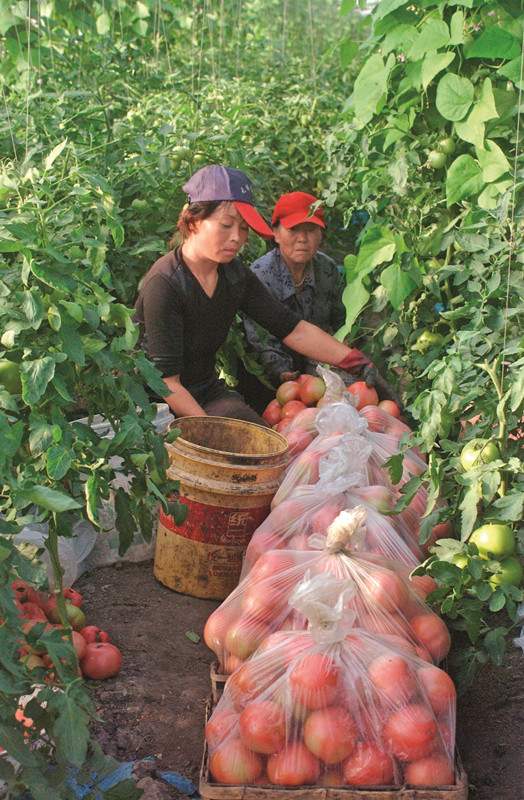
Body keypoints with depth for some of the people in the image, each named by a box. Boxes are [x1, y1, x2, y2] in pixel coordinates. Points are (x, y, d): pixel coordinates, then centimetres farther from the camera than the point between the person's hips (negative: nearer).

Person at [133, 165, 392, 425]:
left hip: (208, 392, 6)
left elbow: (293, 329, 2)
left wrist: (359, 363, -8)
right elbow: (165, 382, -24)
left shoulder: (234, 274, 2)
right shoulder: (164, 284, -21)